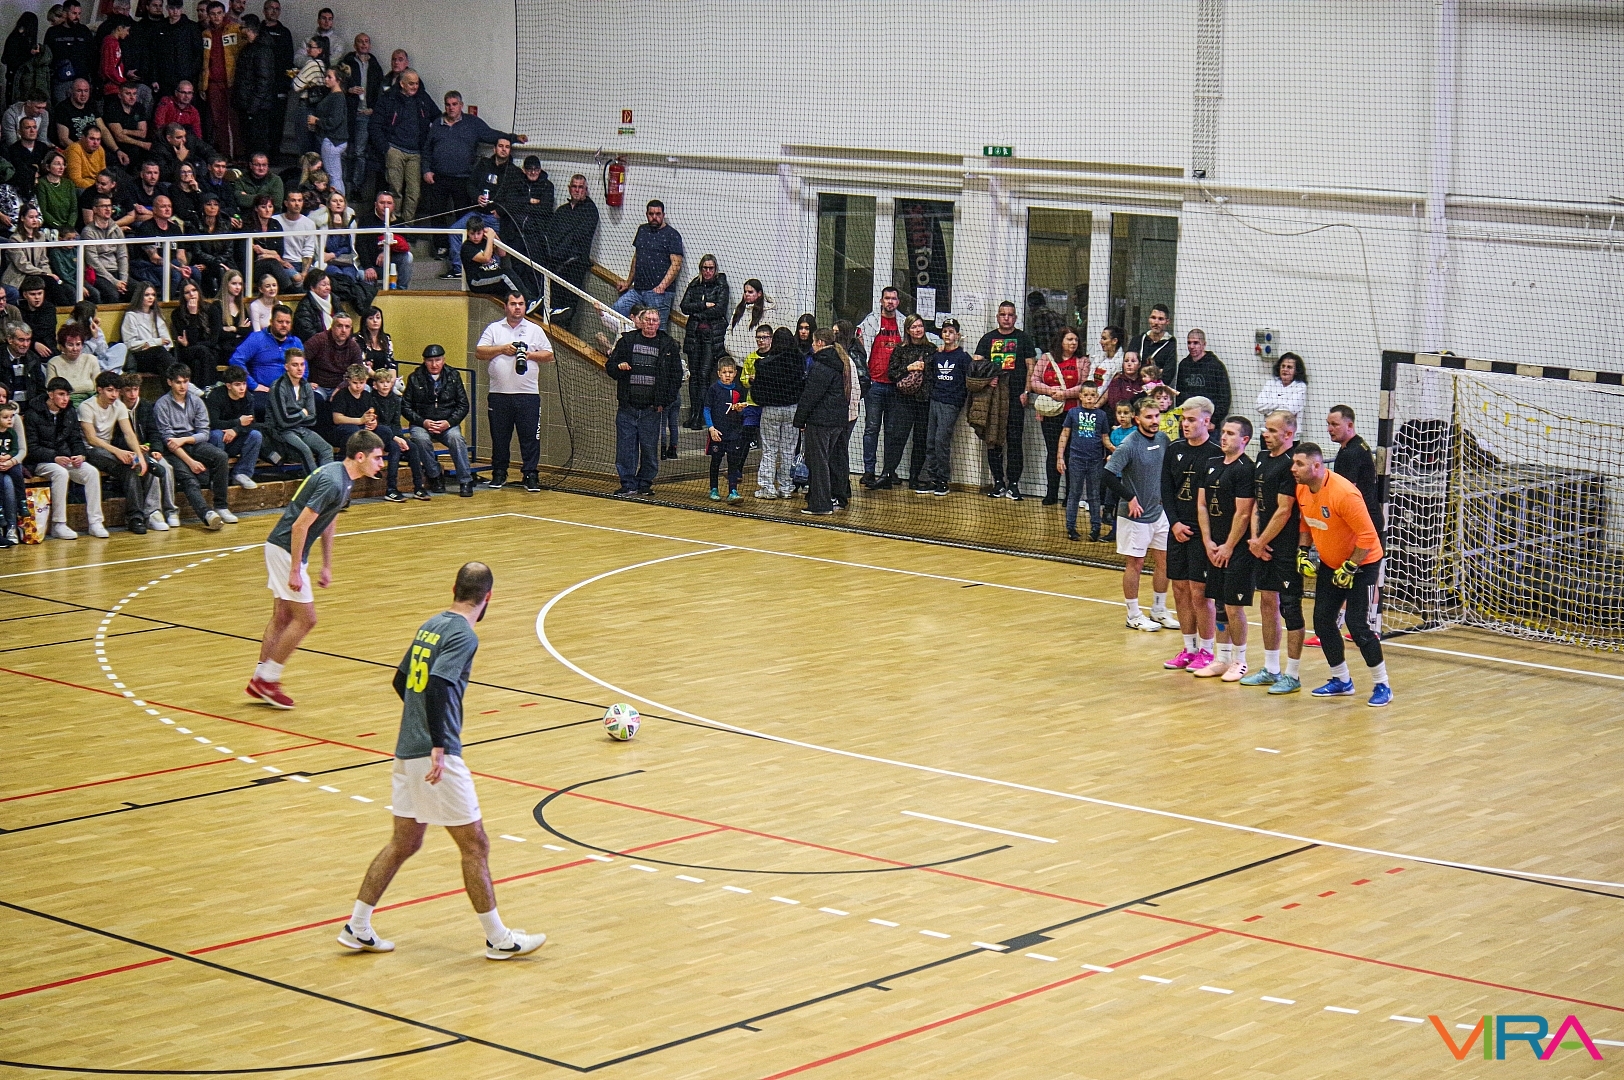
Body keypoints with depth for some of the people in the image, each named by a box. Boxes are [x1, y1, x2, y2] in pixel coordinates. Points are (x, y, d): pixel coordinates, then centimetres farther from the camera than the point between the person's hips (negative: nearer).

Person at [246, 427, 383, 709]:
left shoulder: (341, 477, 7)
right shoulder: (332, 482, -24)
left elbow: (329, 521, 19)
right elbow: (300, 526, -25)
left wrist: (326, 565, 21)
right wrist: (295, 571, -21)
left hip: (283, 549, 10)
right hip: (285, 549, -10)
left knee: (282, 618, 15)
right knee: (305, 618, -5)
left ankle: (259, 681, 22)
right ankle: (267, 680, 4)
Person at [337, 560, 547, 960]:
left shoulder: (430, 626, 12)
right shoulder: (463, 634, -12)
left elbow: (401, 681, 23)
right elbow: (437, 685, -26)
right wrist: (439, 745, -27)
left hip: (407, 751, 8)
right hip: (435, 755, -8)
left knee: (403, 843, 17)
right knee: (474, 845, 2)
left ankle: (357, 928, 19)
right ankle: (498, 939, 9)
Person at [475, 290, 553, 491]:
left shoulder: (535, 330, 10)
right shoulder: (494, 329, 9)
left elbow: (549, 355, 8)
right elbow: (479, 353, 1)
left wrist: (529, 355, -8)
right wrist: (502, 349, -10)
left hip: (528, 394, 0)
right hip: (499, 393, 0)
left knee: (530, 436, -4)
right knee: (499, 436, 6)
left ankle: (530, 475, 0)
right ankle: (499, 474, 17)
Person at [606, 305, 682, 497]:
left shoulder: (668, 346, 5)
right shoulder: (627, 341, 8)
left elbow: (676, 376, 7)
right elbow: (610, 366, 12)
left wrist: (665, 402, -1)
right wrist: (618, 367, -12)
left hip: (652, 408, -1)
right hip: (627, 406, 1)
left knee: (649, 448, 3)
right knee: (625, 447, -1)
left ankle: (645, 484, 13)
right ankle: (628, 484, 4)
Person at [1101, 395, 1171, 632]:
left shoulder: (1162, 439, 2)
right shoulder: (1129, 445, -19)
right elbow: (1108, 476, -23)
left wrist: (1164, 495, 10)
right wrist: (1130, 498, -19)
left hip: (1158, 512, 7)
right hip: (1135, 515, -7)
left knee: (1164, 561, 11)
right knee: (1135, 564, 2)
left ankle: (1160, 611, 25)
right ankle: (1134, 615, 14)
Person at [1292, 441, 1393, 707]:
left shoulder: (1343, 493, -29)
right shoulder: (1301, 489, -5)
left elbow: (1367, 535, -26)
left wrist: (1349, 569, -22)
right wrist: (1303, 552, 1)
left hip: (1363, 563, -8)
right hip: (1330, 563, 8)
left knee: (1358, 625, -12)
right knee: (1322, 620, 4)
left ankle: (1382, 686, 3)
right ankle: (1341, 682, 19)